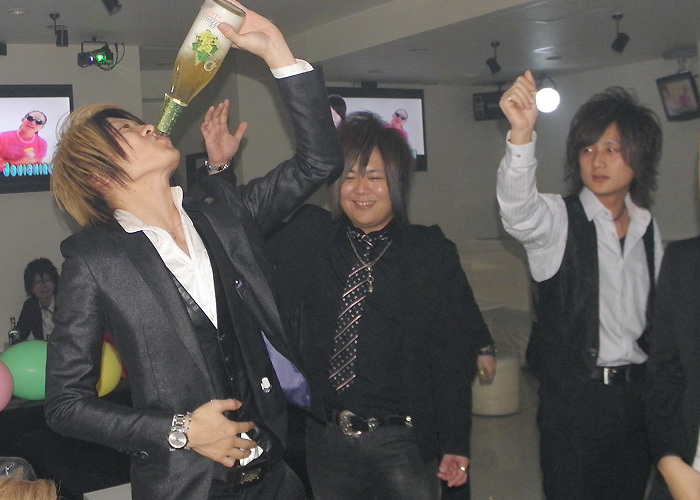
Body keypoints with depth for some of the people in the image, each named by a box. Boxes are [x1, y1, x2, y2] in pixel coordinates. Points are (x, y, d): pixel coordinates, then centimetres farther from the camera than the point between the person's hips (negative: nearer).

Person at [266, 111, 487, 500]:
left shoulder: (432, 253, -3)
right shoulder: (309, 241, 2)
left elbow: (454, 353, -3)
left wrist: (455, 444, -5)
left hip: (402, 440, -2)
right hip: (327, 439, 2)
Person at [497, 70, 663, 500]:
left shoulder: (647, 227, 9)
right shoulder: (558, 218, -8)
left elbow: (658, 309, 15)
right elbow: (518, 208, -31)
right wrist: (522, 134, -48)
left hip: (637, 390, 5)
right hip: (573, 395, -5)